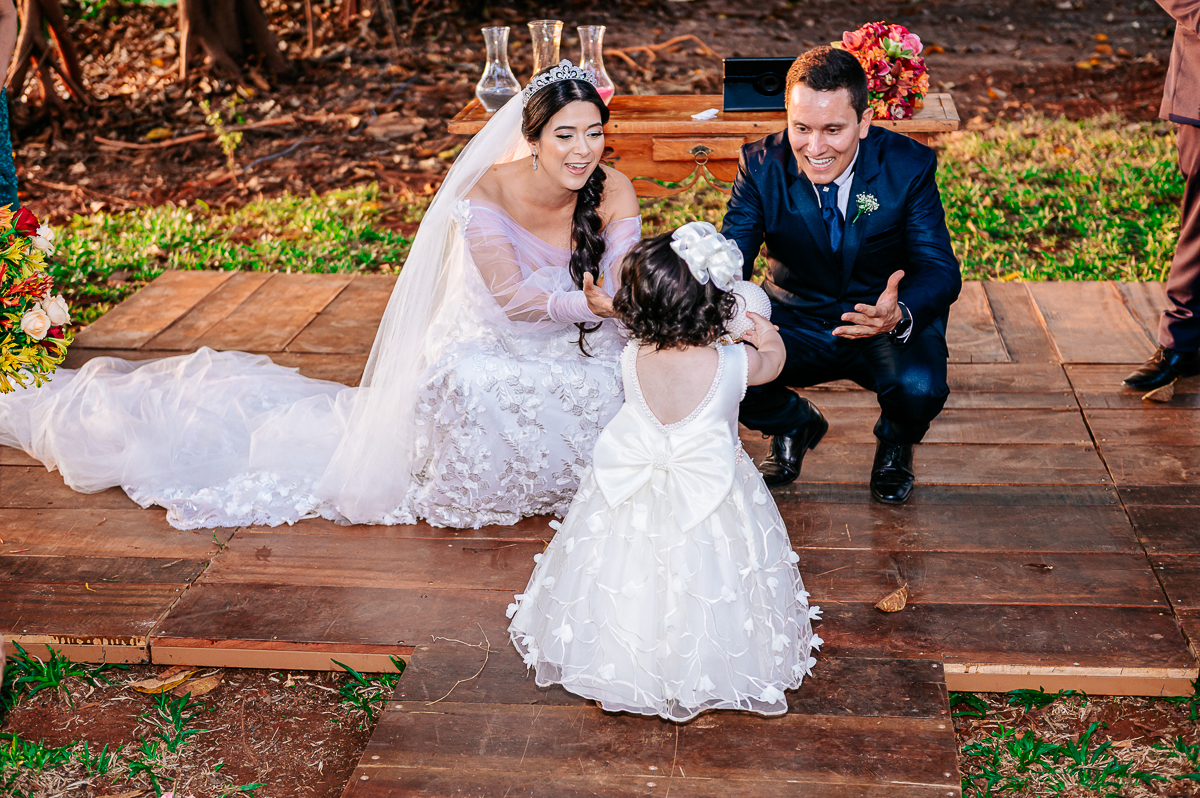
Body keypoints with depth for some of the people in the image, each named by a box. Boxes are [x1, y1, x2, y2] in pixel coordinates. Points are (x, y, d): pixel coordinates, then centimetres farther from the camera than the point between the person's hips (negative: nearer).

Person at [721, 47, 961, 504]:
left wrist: (899, 315, -44)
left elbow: (940, 269, -19)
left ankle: (895, 443, 10)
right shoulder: (761, 166, -14)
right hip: (795, 324, 2)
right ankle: (796, 425, 13)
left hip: (889, 327, -1)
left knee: (919, 388, -33)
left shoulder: (908, 166, -17)